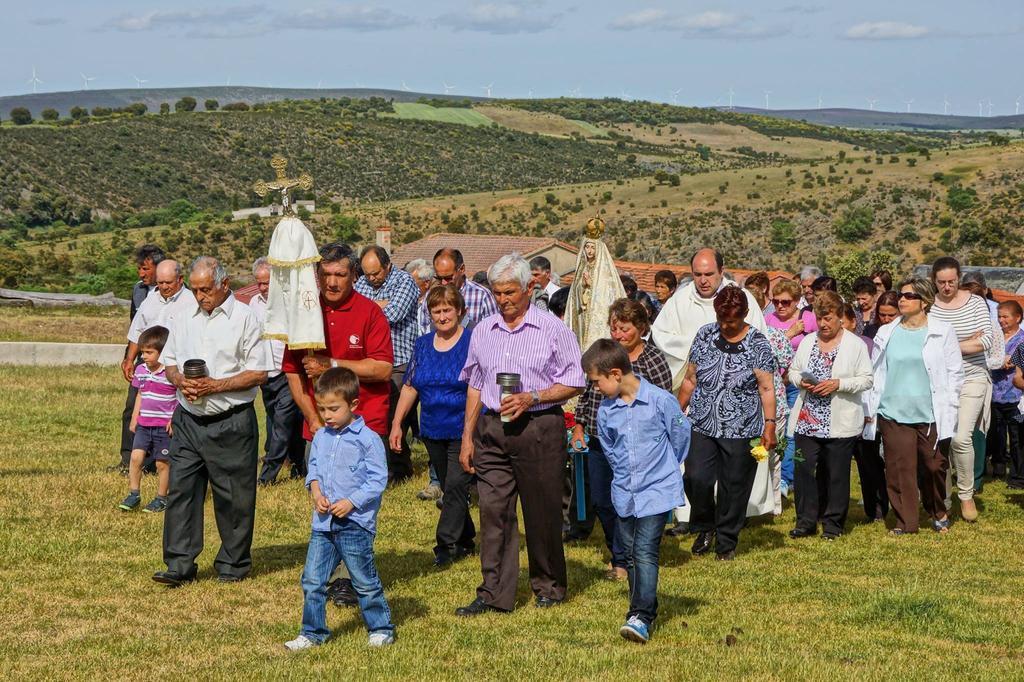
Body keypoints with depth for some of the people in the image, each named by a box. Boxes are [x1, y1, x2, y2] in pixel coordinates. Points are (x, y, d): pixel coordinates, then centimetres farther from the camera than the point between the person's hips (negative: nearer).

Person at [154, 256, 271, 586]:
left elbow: (259, 373, -10)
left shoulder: (245, 318, -6)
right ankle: (179, 565, 4)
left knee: (233, 497, 3)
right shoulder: (184, 317, 11)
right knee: (181, 490, 0)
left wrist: (215, 385, -17)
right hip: (188, 420, 5)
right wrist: (181, 381, -5)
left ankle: (233, 565, 16)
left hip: (230, 423, -5)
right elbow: (169, 362, 18)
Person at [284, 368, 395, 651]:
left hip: (354, 523, -6)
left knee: (365, 581, 4)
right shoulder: (320, 438, 9)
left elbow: (377, 480, -11)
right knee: (312, 580, 5)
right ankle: (313, 632, 15)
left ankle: (381, 628, 19)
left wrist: (351, 502, -19)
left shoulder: (367, 439, -11)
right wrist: (316, 491, -3)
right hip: (323, 522, 6)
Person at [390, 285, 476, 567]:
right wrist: (396, 423, 9)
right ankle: (465, 541, 23)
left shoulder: (474, 342, -6)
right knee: (450, 488, 12)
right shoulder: (423, 344, 10)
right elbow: (410, 387, 14)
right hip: (433, 432, 6)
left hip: (464, 430, -6)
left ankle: (446, 545, -8)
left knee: (456, 486, -10)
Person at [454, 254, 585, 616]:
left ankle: (549, 586, 19)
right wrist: (467, 437, 13)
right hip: (492, 430, 4)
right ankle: (494, 593, 3)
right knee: (493, 510, -1)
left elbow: (575, 384, -2)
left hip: (539, 427, -4)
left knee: (542, 513, 3)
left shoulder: (552, 329, -2)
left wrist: (532, 398, -15)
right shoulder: (483, 331, 12)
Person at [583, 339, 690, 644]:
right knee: (630, 553, 11)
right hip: (624, 493, 6)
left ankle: (641, 617, -17)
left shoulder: (660, 400, -13)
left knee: (645, 551, -14)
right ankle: (646, 607, 26)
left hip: (657, 490, -6)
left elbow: (680, 434, 1)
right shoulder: (606, 411, 1)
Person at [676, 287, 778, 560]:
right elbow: (690, 380, 11)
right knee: (696, 478, -11)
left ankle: (726, 542, 20)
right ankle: (705, 527, 15)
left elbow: (766, 388, -4)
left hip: (740, 431, -2)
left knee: (734, 488, 3)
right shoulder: (705, 335, 6)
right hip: (703, 426, 2)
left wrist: (770, 425, -11)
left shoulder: (757, 344, -3)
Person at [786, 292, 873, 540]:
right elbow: (793, 371, 16)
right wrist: (801, 381, -6)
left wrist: (838, 384, -17)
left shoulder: (856, 345, -2)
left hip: (840, 423, -3)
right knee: (803, 469, -1)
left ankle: (833, 522, 14)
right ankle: (806, 521, 8)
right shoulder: (807, 341, 11)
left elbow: (867, 380, -5)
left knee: (836, 473, 3)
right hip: (807, 420, 3)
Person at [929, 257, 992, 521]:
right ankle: (943, 500, 14)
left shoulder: (976, 303, 2)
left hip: (971, 381, -1)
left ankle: (966, 494, 2)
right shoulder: (928, 306, 0)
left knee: (961, 438, -15)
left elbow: (987, 340, -7)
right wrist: (967, 343, -11)